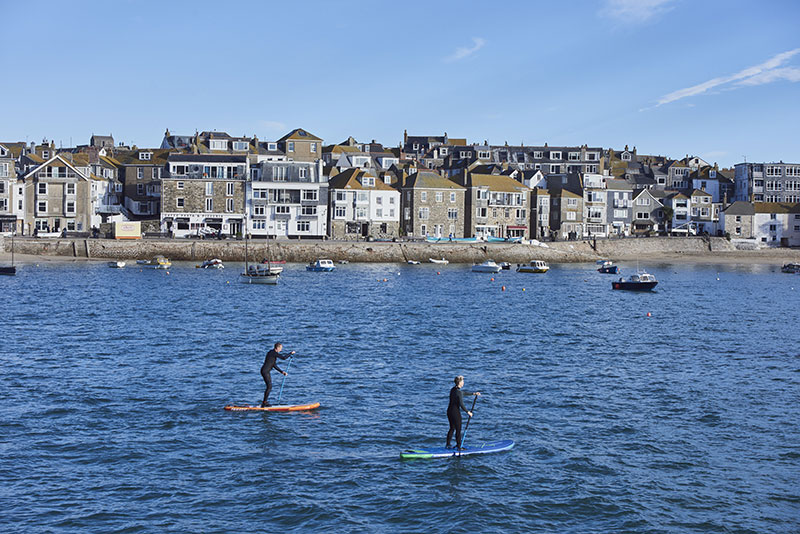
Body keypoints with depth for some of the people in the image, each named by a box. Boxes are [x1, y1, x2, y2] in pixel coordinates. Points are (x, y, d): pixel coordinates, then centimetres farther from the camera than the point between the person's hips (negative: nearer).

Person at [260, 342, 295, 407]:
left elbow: (274, 365, 16)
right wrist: (291, 353, -7)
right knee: (269, 387, -10)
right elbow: (284, 358, -23)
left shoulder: (273, 353, 14)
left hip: (266, 371, 10)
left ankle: (265, 402, 19)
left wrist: (282, 371, 12)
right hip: (265, 371, -10)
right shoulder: (274, 353, -17)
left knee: (269, 387, 13)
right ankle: (264, 403, -8)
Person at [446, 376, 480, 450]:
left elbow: (463, 392, 23)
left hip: (449, 411, 8)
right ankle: (459, 447, 9)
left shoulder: (453, 389, 7)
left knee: (452, 428, 21)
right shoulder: (458, 392, -20)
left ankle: (448, 444, 27)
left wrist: (473, 393, 29)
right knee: (458, 430, 3)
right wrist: (468, 412, -10)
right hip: (455, 412, -8)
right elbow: (461, 404, -21)